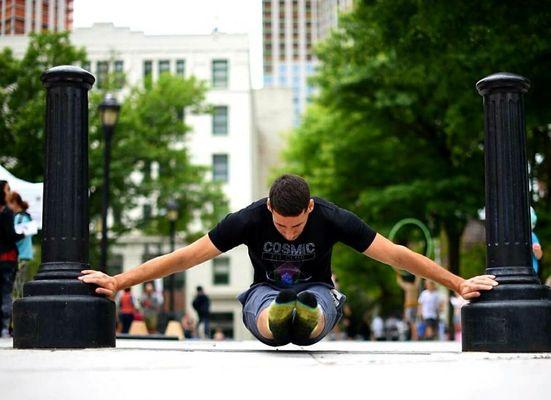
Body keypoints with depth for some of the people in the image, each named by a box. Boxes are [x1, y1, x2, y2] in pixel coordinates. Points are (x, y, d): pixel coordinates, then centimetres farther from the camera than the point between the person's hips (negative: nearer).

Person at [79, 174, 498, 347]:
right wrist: (118, 282, -18)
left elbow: (396, 254, -15)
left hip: (318, 290, -1)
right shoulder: (248, 220, -20)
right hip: (265, 292, 1)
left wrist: (459, 283, -13)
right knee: (271, 327, -40)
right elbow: (185, 256, -16)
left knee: (313, 324, -42)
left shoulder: (334, 219, -20)